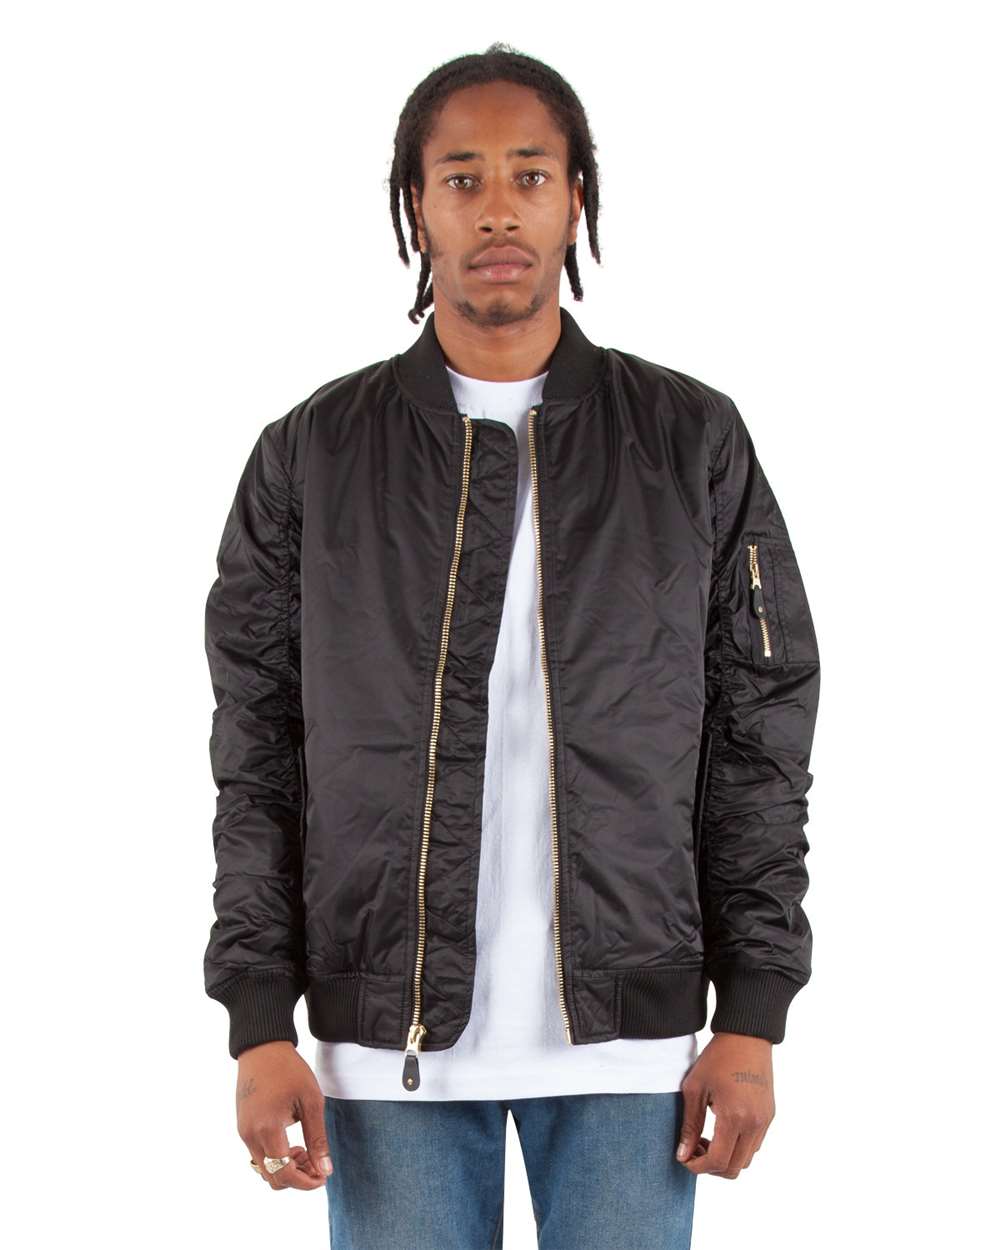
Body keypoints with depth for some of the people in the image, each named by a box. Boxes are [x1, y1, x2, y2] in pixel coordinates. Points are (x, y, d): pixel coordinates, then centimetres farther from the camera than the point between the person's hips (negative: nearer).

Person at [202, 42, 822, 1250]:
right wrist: (261, 1023, -2)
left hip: (628, 1030, 0)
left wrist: (752, 1018, -1)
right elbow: (258, 754, 4)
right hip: (389, 1034, 0)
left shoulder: (692, 442, 3)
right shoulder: (311, 454, 3)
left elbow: (760, 737, 3)